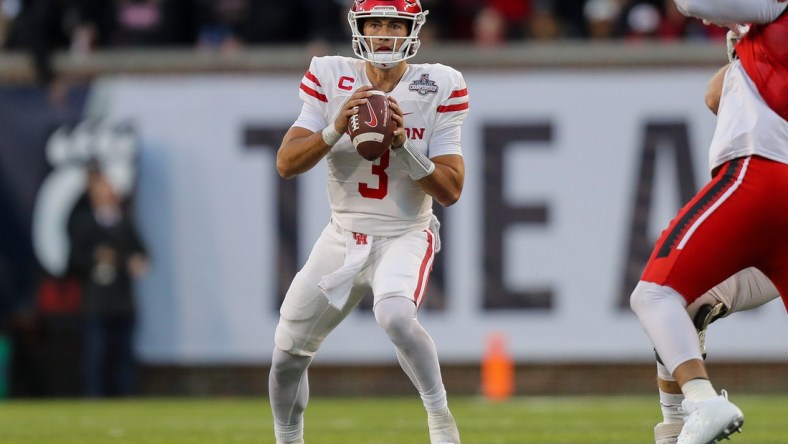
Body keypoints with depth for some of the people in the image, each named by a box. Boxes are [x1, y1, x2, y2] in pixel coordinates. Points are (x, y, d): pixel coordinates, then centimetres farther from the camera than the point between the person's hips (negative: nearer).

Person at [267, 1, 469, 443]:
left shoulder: (437, 88, -9)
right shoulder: (330, 79, -4)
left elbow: (450, 190, -12)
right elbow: (286, 163, -11)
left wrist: (403, 144, -25)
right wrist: (335, 129, -27)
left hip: (405, 236, -4)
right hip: (343, 237, 4)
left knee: (395, 315, -34)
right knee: (288, 352, 9)